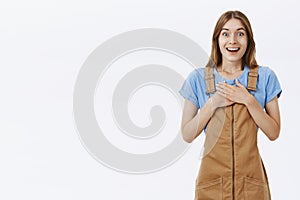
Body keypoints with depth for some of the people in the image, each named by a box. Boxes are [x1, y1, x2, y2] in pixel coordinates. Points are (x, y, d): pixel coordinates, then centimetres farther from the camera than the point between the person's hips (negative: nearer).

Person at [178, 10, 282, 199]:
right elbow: (187, 135, -1)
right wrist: (213, 103, -13)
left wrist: (248, 100, -14)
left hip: (251, 176, 0)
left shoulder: (265, 77, 0)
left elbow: (274, 133, -2)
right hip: (212, 176, 0)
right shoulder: (198, 78, 0)